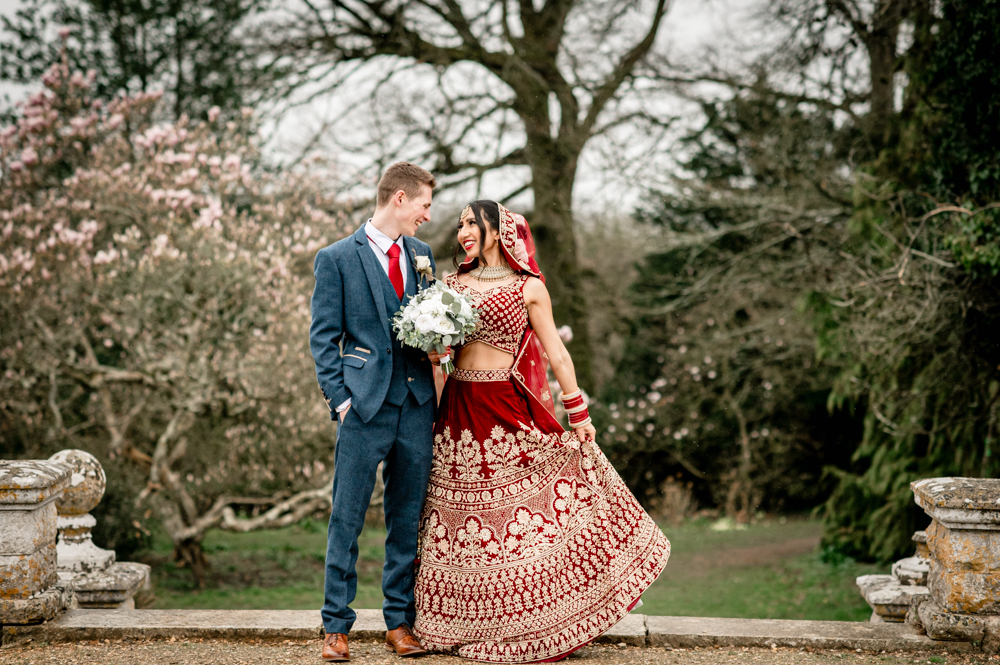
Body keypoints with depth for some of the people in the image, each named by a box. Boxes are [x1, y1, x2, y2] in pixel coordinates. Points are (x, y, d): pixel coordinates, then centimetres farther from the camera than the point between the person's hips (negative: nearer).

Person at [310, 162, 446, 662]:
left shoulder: (420, 255, 15)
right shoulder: (337, 258, -1)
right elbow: (323, 337, -2)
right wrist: (340, 398, -9)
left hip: (417, 404, 5)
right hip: (366, 404, -5)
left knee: (408, 518, 9)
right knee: (347, 518, -2)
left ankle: (399, 621, 18)